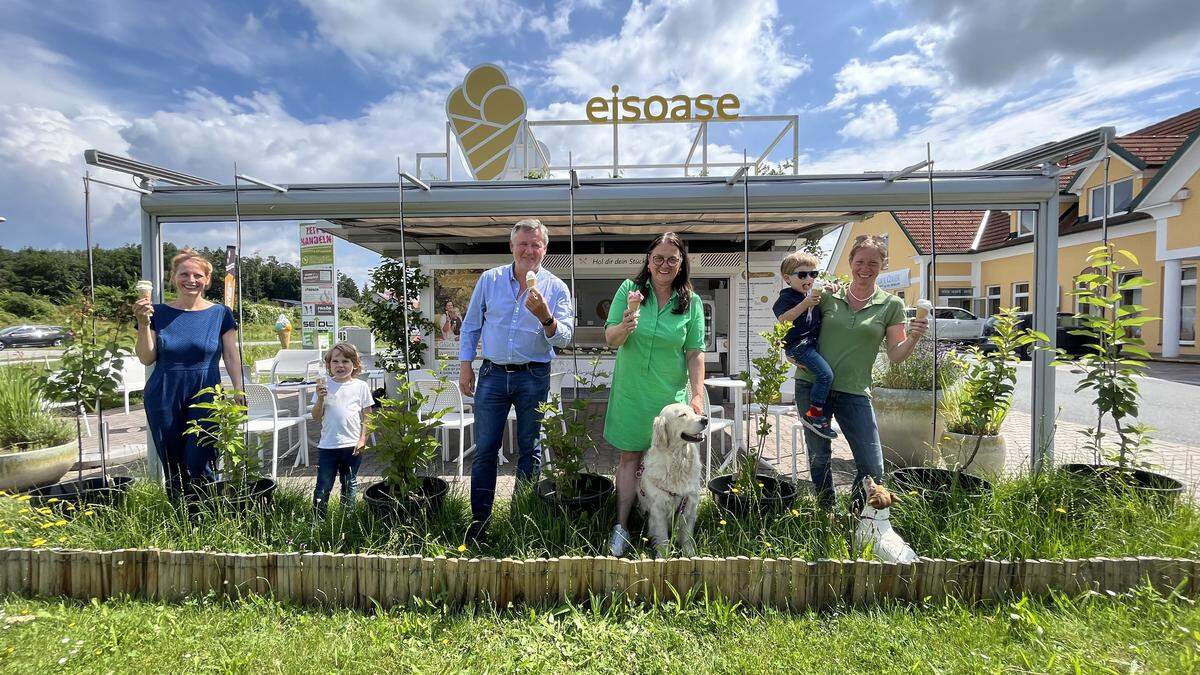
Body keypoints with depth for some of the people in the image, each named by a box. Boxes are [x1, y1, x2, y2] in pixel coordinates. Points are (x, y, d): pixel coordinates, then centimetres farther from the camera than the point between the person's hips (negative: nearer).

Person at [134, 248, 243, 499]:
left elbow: (232, 357, 1)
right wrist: (144, 323, -9)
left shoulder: (220, 314, 2)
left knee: (199, 466, -5)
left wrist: (239, 394, -8)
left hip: (205, 397, -2)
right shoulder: (159, 313, 5)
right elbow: (147, 358, 3)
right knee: (172, 468, 9)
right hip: (164, 400, 2)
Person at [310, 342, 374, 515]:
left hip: (352, 445, 0)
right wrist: (320, 398, -15)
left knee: (349, 485, 14)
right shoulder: (324, 386, 0)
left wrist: (362, 439, -5)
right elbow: (316, 417, 0)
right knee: (323, 486, 5)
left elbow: (366, 416, 2)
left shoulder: (361, 386, -1)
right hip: (327, 445, 0)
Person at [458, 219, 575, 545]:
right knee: (485, 449, 6)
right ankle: (479, 519, 21)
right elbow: (470, 326, 9)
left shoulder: (556, 288, -2)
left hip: (534, 377, -1)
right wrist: (465, 366, 5)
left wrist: (545, 317, -30)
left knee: (529, 450, 10)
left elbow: (564, 337, -11)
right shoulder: (489, 280, 3)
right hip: (492, 374, 1)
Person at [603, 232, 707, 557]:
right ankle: (621, 527, 16)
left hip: (671, 395, 0)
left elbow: (695, 353, -1)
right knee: (629, 458, 6)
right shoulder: (629, 290, -1)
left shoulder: (691, 302, 0)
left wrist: (697, 394, -9)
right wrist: (626, 325, -26)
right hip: (631, 392, 0)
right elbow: (611, 339, -4)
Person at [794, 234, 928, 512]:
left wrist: (914, 338, -13)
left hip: (854, 392, 0)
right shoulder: (828, 296, 4)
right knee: (818, 458, 12)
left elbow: (895, 354, 4)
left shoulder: (891, 305, 4)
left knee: (872, 468, -1)